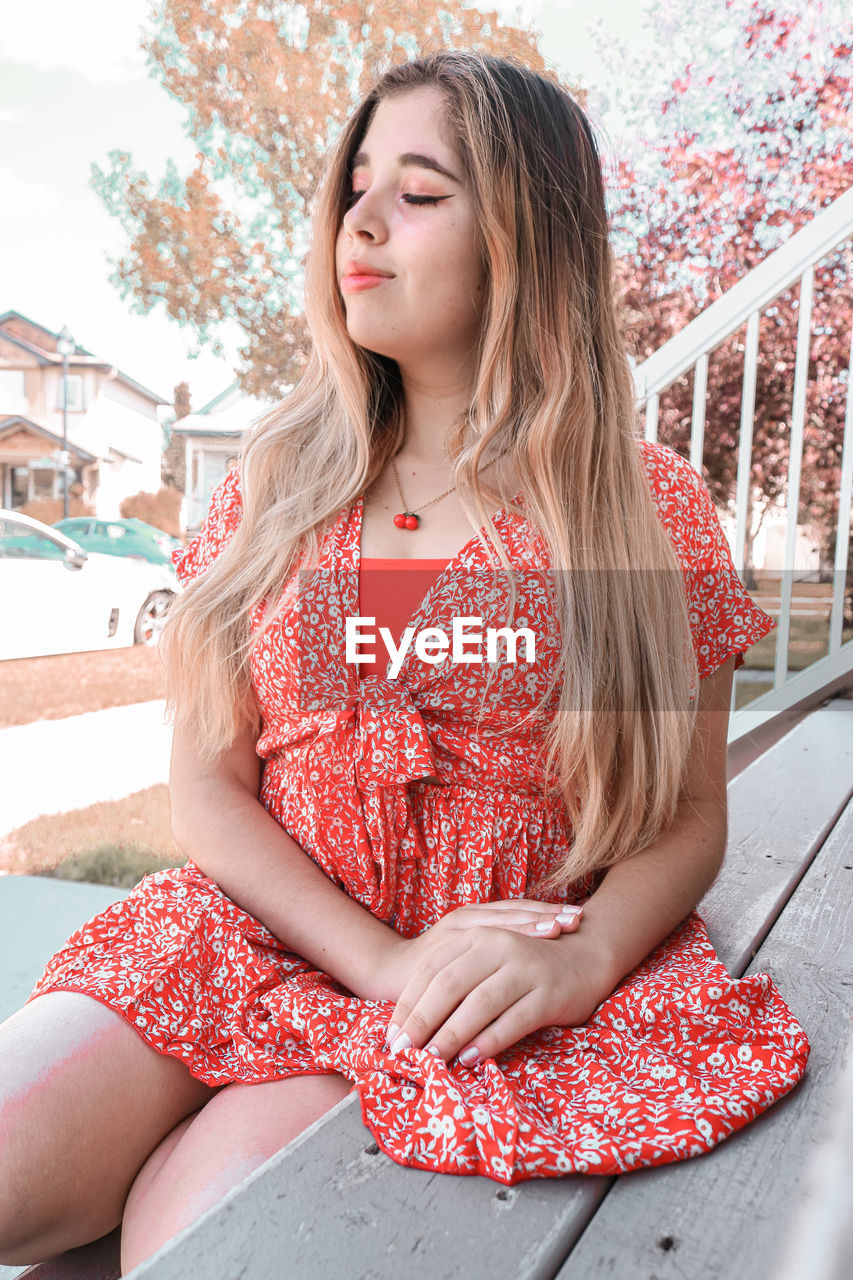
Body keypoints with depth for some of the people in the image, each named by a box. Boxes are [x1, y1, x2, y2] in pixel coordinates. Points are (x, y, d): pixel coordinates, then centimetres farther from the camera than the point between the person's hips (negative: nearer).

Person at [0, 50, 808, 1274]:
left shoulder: (650, 508, 0)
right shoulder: (277, 482, 6)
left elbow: (689, 815, 1)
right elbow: (205, 781, 1)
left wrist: (580, 961, -19)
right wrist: (388, 961, -13)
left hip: (502, 990, -2)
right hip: (258, 934, 3)